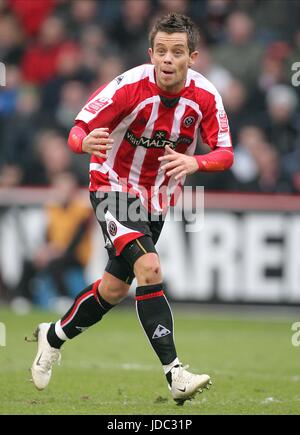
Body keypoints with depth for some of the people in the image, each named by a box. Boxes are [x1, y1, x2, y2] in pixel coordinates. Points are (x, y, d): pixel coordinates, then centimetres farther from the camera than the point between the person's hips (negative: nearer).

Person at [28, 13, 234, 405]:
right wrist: (87, 141, -46)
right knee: (149, 269, -26)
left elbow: (225, 153, -13)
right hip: (114, 187, -5)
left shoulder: (205, 96, -12)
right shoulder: (129, 86, -23)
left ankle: (53, 337, 40)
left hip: (158, 197, 5)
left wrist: (193, 163, -35)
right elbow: (78, 130, -21)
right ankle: (174, 374, -29)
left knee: (114, 289, 13)